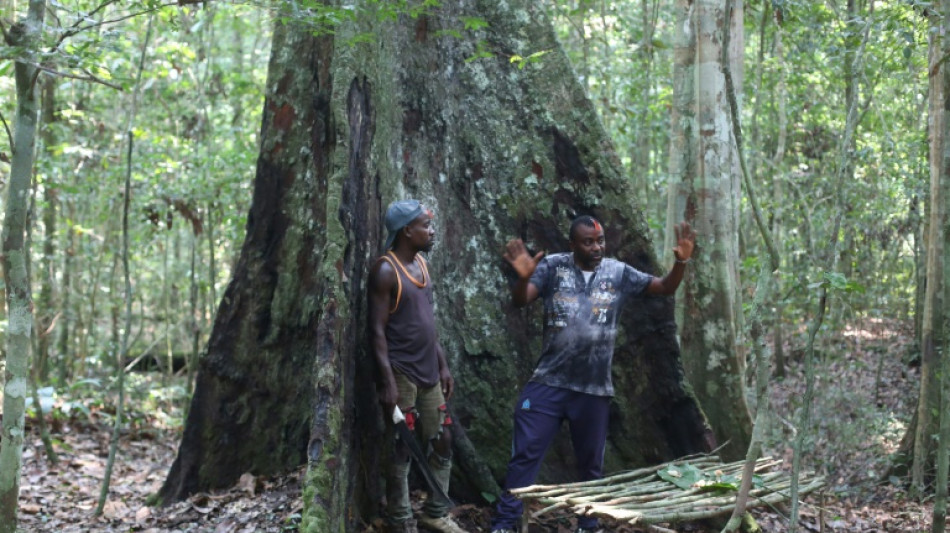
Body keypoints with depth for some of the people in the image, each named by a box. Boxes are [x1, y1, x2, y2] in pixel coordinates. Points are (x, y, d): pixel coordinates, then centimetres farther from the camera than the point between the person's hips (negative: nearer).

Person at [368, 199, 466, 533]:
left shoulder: (421, 264, 10)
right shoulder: (386, 270, -14)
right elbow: (377, 330, -16)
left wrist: (443, 365, 15)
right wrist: (388, 380, -20)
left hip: (429, 373, 8)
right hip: (402, 374, -8)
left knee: (443, 440, 12)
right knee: (402, 450, 0)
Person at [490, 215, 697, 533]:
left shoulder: (618, 273, 3)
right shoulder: (553, 267, -4)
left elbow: (665, 287, 6)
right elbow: (520, 301, -15)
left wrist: (681, 262, -15)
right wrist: (524, 277, -37)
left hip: (594, 390, 2)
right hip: (548, 383, -2)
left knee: (591, 464, 14)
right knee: (525, 454, -1)